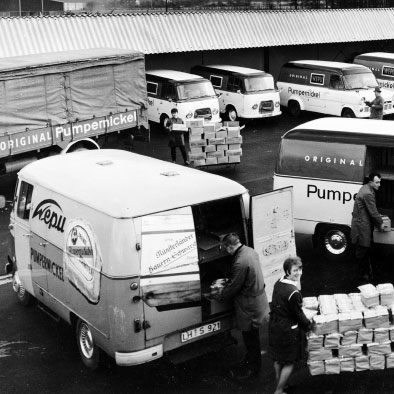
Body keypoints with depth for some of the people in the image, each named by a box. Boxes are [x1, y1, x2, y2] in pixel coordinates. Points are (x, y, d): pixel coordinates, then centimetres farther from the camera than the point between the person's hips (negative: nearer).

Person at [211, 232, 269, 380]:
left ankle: (252, 369, 23)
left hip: (249, 306, -9)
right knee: (252, 337, 23)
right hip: (257, 298, 9)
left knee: (250, 339, 8)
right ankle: (251, 362, 38)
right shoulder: (250, 251, 1)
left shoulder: (240, 262, -30)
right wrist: (226, 284, 18)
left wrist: (220, 294, -3)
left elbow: (234, 287, -20)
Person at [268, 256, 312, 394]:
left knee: (278, 359, 24)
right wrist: (309, 325, 2)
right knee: (289, 363, 10)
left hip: (274, 326, 8)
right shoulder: (293, 292, -28)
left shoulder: (278, 283, -3)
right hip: (288, 331, -8)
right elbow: (299, 315, -17)